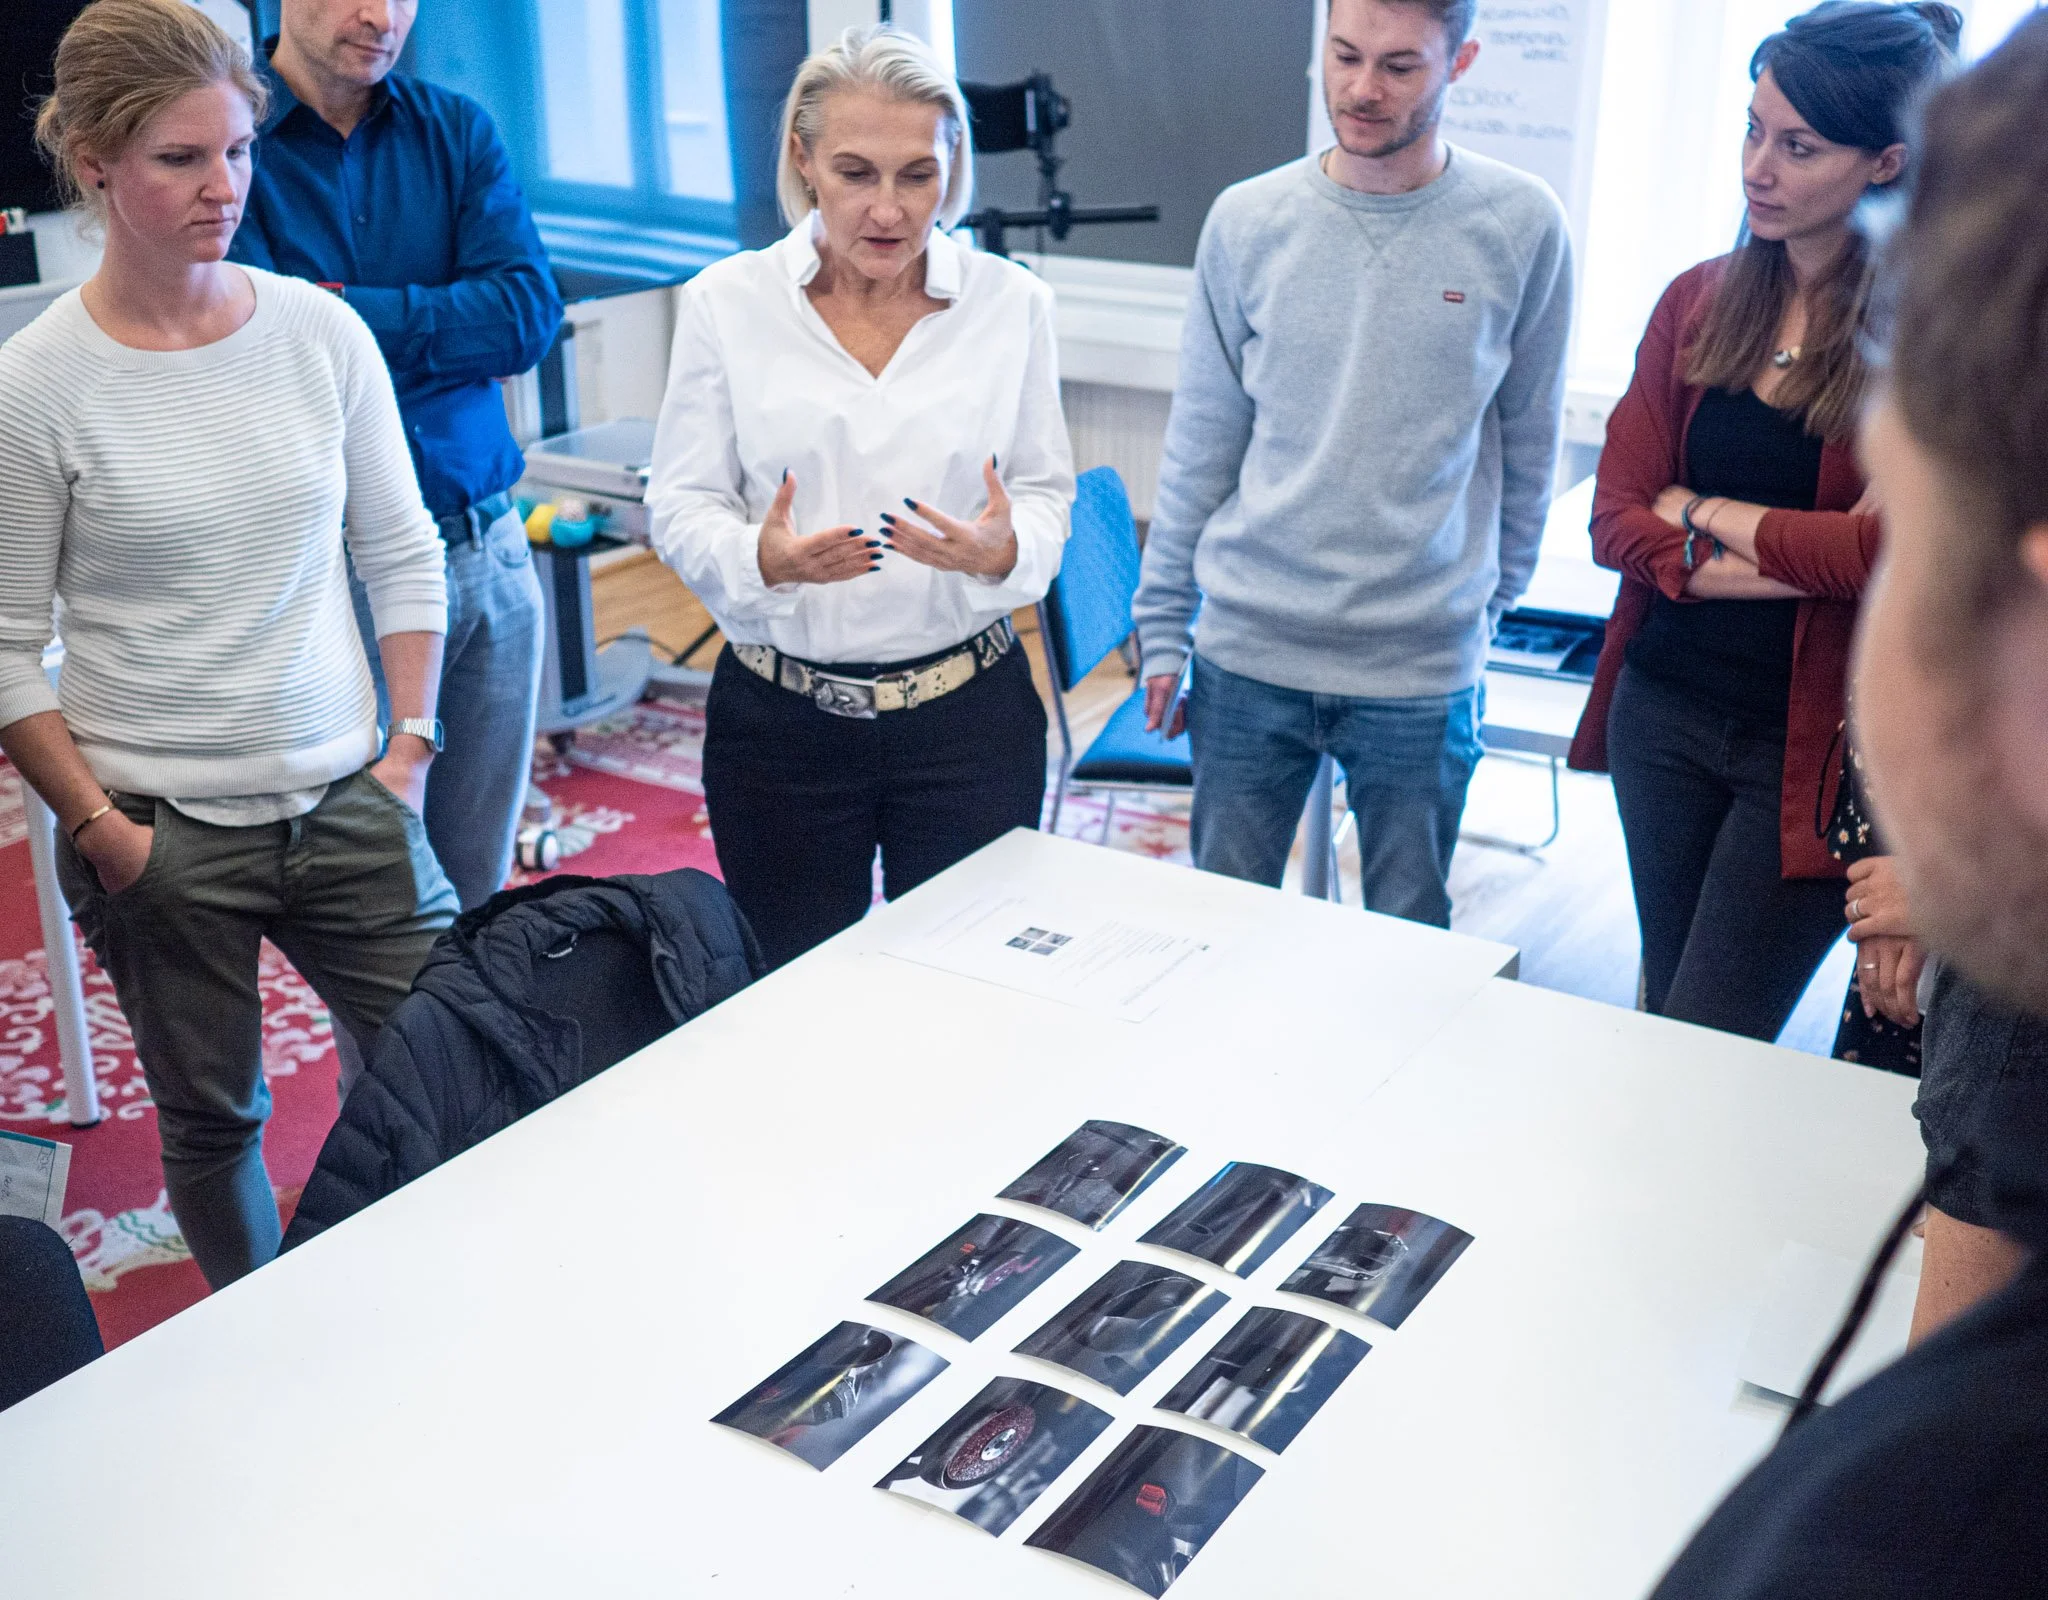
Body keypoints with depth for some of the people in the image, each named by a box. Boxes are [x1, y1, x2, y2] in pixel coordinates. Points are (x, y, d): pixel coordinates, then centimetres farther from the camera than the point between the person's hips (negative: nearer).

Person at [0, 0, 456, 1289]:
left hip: (349, 802, 3)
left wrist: (411, 745, 1)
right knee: (214, 1121, 13)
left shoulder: (321, 329, -1)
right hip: (163, 835, -2)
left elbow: (403, 555, 6)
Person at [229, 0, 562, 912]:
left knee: (479, 879, 14)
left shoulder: (458, 132, 7)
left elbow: (530, 313, -7)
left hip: (487, 552, 4)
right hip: (335, 569, -4)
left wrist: (348, 315, -13)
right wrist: (447, 326, -12)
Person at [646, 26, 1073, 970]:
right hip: (778, 713, 0)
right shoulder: (725, 302, -3)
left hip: (968, 710, 1)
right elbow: (680, 504, -1)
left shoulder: (1012, 302, 0)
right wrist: (763, 557, -23)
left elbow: (1047, 493, 4)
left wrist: (1003, 550, -20)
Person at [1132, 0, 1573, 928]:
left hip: (1424, 671, -1)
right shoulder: (1246, 221, -1)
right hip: (1247, 654, 1)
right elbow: (1200, 441, 5)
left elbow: (1529, 440, 5)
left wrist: (1488, 600, 9)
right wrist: (1163, 625, 5)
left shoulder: (1521, 227, -4)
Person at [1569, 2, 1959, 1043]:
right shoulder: (1699, 302, 3)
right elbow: (1615, 516, -2)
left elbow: (1899, 547, -21)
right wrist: (1792, 561, -15)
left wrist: (1696, 510, -8)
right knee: (1662, 1023, 19)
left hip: (1812, 749, -5)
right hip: (1664, 711, 5)